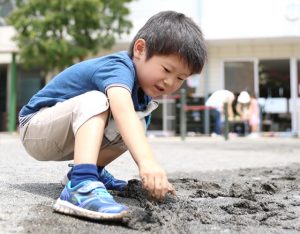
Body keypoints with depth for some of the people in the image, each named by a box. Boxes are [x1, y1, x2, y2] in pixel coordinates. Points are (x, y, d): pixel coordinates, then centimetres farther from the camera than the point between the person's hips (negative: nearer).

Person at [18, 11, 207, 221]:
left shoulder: (144, 91, 1)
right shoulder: (119, 68, -26)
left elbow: (136, 141, 0)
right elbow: (122, 111, -47)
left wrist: (155, 178, -13)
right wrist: (147, 162, -59)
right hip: (35, 128, -8)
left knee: (137, 125, -6)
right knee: (95, 100, -32)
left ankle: (93, 171, 9)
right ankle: (81, 186, -46)